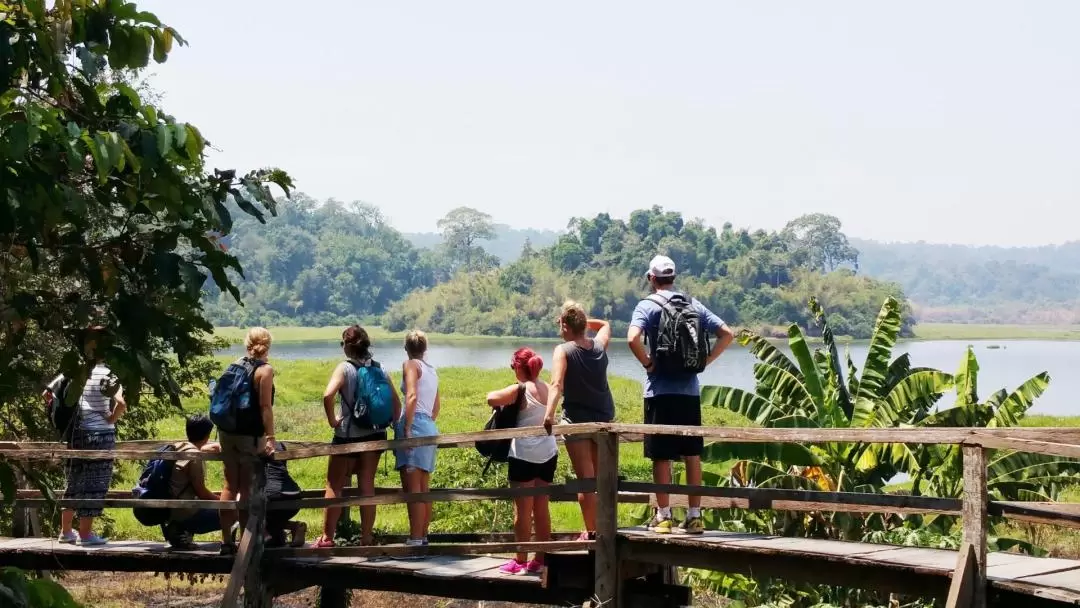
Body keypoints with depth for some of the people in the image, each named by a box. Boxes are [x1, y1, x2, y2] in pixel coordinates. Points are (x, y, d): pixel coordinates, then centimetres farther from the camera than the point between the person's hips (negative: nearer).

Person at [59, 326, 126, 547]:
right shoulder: (106, 374, -13)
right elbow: (121, 404, -26)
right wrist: (111, 419, -9)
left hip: (76, 433, 5)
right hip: (100, 435, -5)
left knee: (74, 482, 17)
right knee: (94, 483, 3)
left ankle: (66, 531, 24)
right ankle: (86, 534, 6)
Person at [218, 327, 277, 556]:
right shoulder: (265, 370, -8)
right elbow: (265, 406, -15)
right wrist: (270, 438, -15)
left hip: (227, 432, 6)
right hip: (250, 435, -6)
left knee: (230, 485, 11)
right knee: (246, 488, 0)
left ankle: (226, 541, 14)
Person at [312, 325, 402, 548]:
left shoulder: (345, 368, -11)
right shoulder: (380, 369, 4)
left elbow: (328, 395, -26)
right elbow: (396, 402, 4)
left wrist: (332, 420, -13)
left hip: (348, 435, -4)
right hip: (375, 434, 5)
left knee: (334, 485, 5)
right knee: (367, 484, 10)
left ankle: (327, 538, 5)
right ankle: (367, 537, 10)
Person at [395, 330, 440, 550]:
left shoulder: (410, 365, -3)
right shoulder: (431, 370, 20)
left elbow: (412, 396, -17)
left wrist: (407, 429, -20)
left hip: (415, 424, -8)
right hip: (430, 427, 8)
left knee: (412, 488, -12)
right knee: (423, 489, 13)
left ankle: (415, 540, -17)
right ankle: (423, 536, 17)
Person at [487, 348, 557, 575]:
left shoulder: (520, 390, -13)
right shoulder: (546, 388, 5)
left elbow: (492, 398, -19)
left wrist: (502, 397, 3)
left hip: (525, 455, -6)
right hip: (548, 454, 6)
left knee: (523, 510, 0)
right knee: (541, 508, 11)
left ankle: (520, 561, 4)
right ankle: (541, 559, 15)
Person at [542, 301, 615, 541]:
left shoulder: (563, 351, -12)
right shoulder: (599, 345, 4)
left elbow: (557, 385, -29)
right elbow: (605, 324, 30)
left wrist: (549, 413, -38)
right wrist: (583, 321, 19)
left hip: (577, 419, -5)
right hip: (605, 418, 6)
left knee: (585, 479, -3)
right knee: (601, 478, 17)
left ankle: (590, 532, -5)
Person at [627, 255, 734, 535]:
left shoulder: (648, 305, -5)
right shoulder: (693, 305, 10)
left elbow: (633, 338, -22)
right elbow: (727, 334, 7)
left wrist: (647, 363, -7)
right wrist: (706, 360, 7)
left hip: (660, 390, -4)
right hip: (690, 389, 4)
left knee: (661, 456, 1)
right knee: (692, 454, 8)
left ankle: (663, 516, 3)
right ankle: (695, 516, 10)